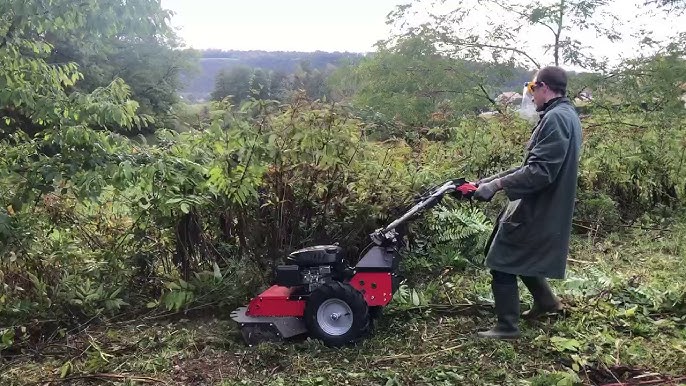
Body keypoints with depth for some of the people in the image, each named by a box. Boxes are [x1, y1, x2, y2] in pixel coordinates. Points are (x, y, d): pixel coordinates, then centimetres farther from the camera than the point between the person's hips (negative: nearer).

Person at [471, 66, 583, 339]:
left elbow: (539, 171, -29)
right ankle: (546, 300, 39)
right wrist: (489, 180, 12)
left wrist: (496, 185, -24)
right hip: (544, 207, 10)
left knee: (502, 262, 1)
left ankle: (507, 327, 12)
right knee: (521, 255, 26)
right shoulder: (566, 115, 12)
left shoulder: (555, 118, -21)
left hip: (535, 209, -10)